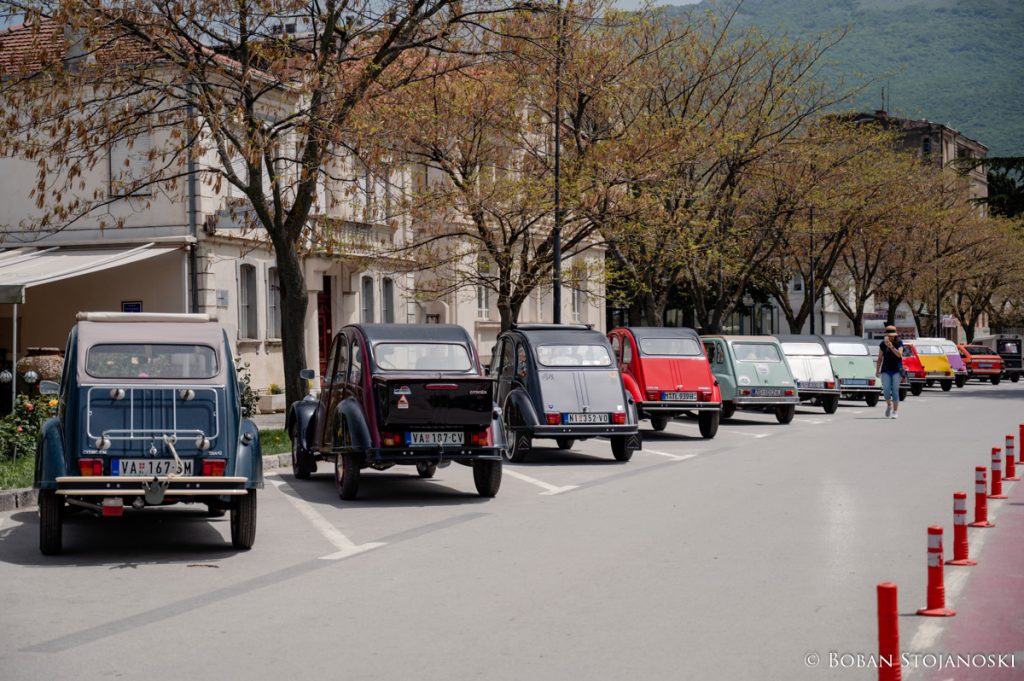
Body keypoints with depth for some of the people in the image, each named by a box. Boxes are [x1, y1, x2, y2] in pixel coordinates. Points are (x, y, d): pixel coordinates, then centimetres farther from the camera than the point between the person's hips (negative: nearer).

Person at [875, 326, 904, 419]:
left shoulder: (899, 343, 0)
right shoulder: (882, 344, 5)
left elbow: (899, 354, -15)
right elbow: (880, 358, 9)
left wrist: (891, 346, -25)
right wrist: (877, 370, 5)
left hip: (896, 370, -2)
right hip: (886, 370, 2)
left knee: (895, 391, -7)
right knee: (886, 390, -9)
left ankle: (895, 411, -1)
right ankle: (889, 405, 18)